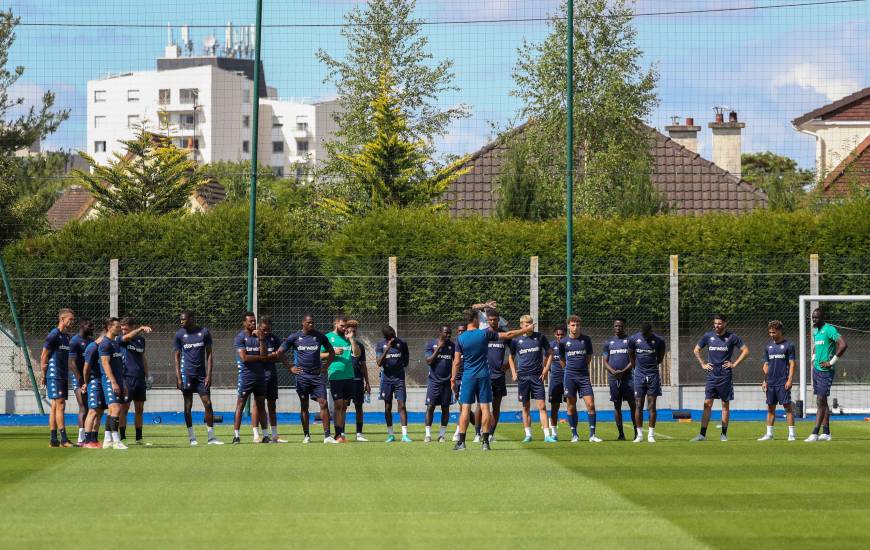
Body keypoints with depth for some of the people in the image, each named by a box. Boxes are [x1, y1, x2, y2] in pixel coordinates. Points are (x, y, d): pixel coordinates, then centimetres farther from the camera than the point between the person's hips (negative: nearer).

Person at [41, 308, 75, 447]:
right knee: (60, 406, -11)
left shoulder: (66, 337, 16)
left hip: (63, 377, 9)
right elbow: (43, 357, -10)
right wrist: (44, 375, -8)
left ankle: (53, 440, 9)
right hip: (54, 377, -9)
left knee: (55, 407, 8)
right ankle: (64, 439, -14)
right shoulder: (54, 335, -10)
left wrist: (67, 376, 17)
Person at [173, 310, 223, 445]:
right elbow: (177, 357, 4)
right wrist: (178, 377, -5)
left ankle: (211, 437, 2)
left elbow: (209, 354, 6)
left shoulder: (204, 332, 4)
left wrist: (209, 375, -2)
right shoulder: (180, 334, 3)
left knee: (208, 404, -2)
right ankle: (191, 437, 6)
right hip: (187, 373, -1)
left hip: (201, 374, 1)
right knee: (188, 405, 0)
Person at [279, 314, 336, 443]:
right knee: (304, 406, 5)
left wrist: (325, 366, 7)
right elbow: (280, 353, 6)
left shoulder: (319, 336, 5)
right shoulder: (294, 337, 1)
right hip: (302, 376, -1)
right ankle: (306, 436, 12)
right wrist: (290, 368, 1)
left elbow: (331, 352, 17)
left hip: (317, 375, 1)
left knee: (323, 403, -9)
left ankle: (327, 435, -10)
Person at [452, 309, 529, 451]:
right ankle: (485, 441, 1)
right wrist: (525, 330, 14)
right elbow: (507, 335, 2)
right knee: (485, 407, 3)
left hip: (468, 377, 0)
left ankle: (461, 441, -5)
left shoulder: (460, 338, -3)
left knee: (465, 408, 0)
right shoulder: (485, 334, -4)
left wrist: (453, 378, 7)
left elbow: (457, 361, -2)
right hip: (484, 376, 0)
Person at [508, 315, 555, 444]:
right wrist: (514, 373, 5)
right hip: (523, 377, 1)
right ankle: (528, 434, 12)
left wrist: (545, 369, 1)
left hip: (537, 376, -1)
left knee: (542, 406, -6)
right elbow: (511, 357, 16)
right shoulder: (516, 340, 3)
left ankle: (547, 435, -8)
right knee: (526, 407, 5)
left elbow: (549, 353, 11)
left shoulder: (540, 337, 2)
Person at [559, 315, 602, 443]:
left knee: (590, 404, -7)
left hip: (584, 376, 0)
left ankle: (592, 435, -4)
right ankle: (574, 434, 10)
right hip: (570, 376, 0)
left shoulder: (586, 339, 5)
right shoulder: (564, 342, 3)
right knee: (571, 406, 1)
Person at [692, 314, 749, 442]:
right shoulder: (708, 336, 6)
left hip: (725, 376, -2)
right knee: (707, 404, -3)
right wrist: (703, 364, 8)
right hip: (711, 375, 2)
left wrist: (734, 364, -3)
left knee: (725, 405, 4)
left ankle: (724, 434, 10)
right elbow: (696, 350, 18)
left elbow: (745, 351, 2)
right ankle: (702, 434, -6)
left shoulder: (732, 337, -1)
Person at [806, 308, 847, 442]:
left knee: (820, 402, -10)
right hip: (816, 369, 9)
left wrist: (832, 362, -19)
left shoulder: (829, 329, -13)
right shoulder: (815, 330, 14)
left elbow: (843, 345, -23)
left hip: (825, 371, -9)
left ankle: (815, 434, -12)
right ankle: (826, 433, 13)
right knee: (822, 402, 10)